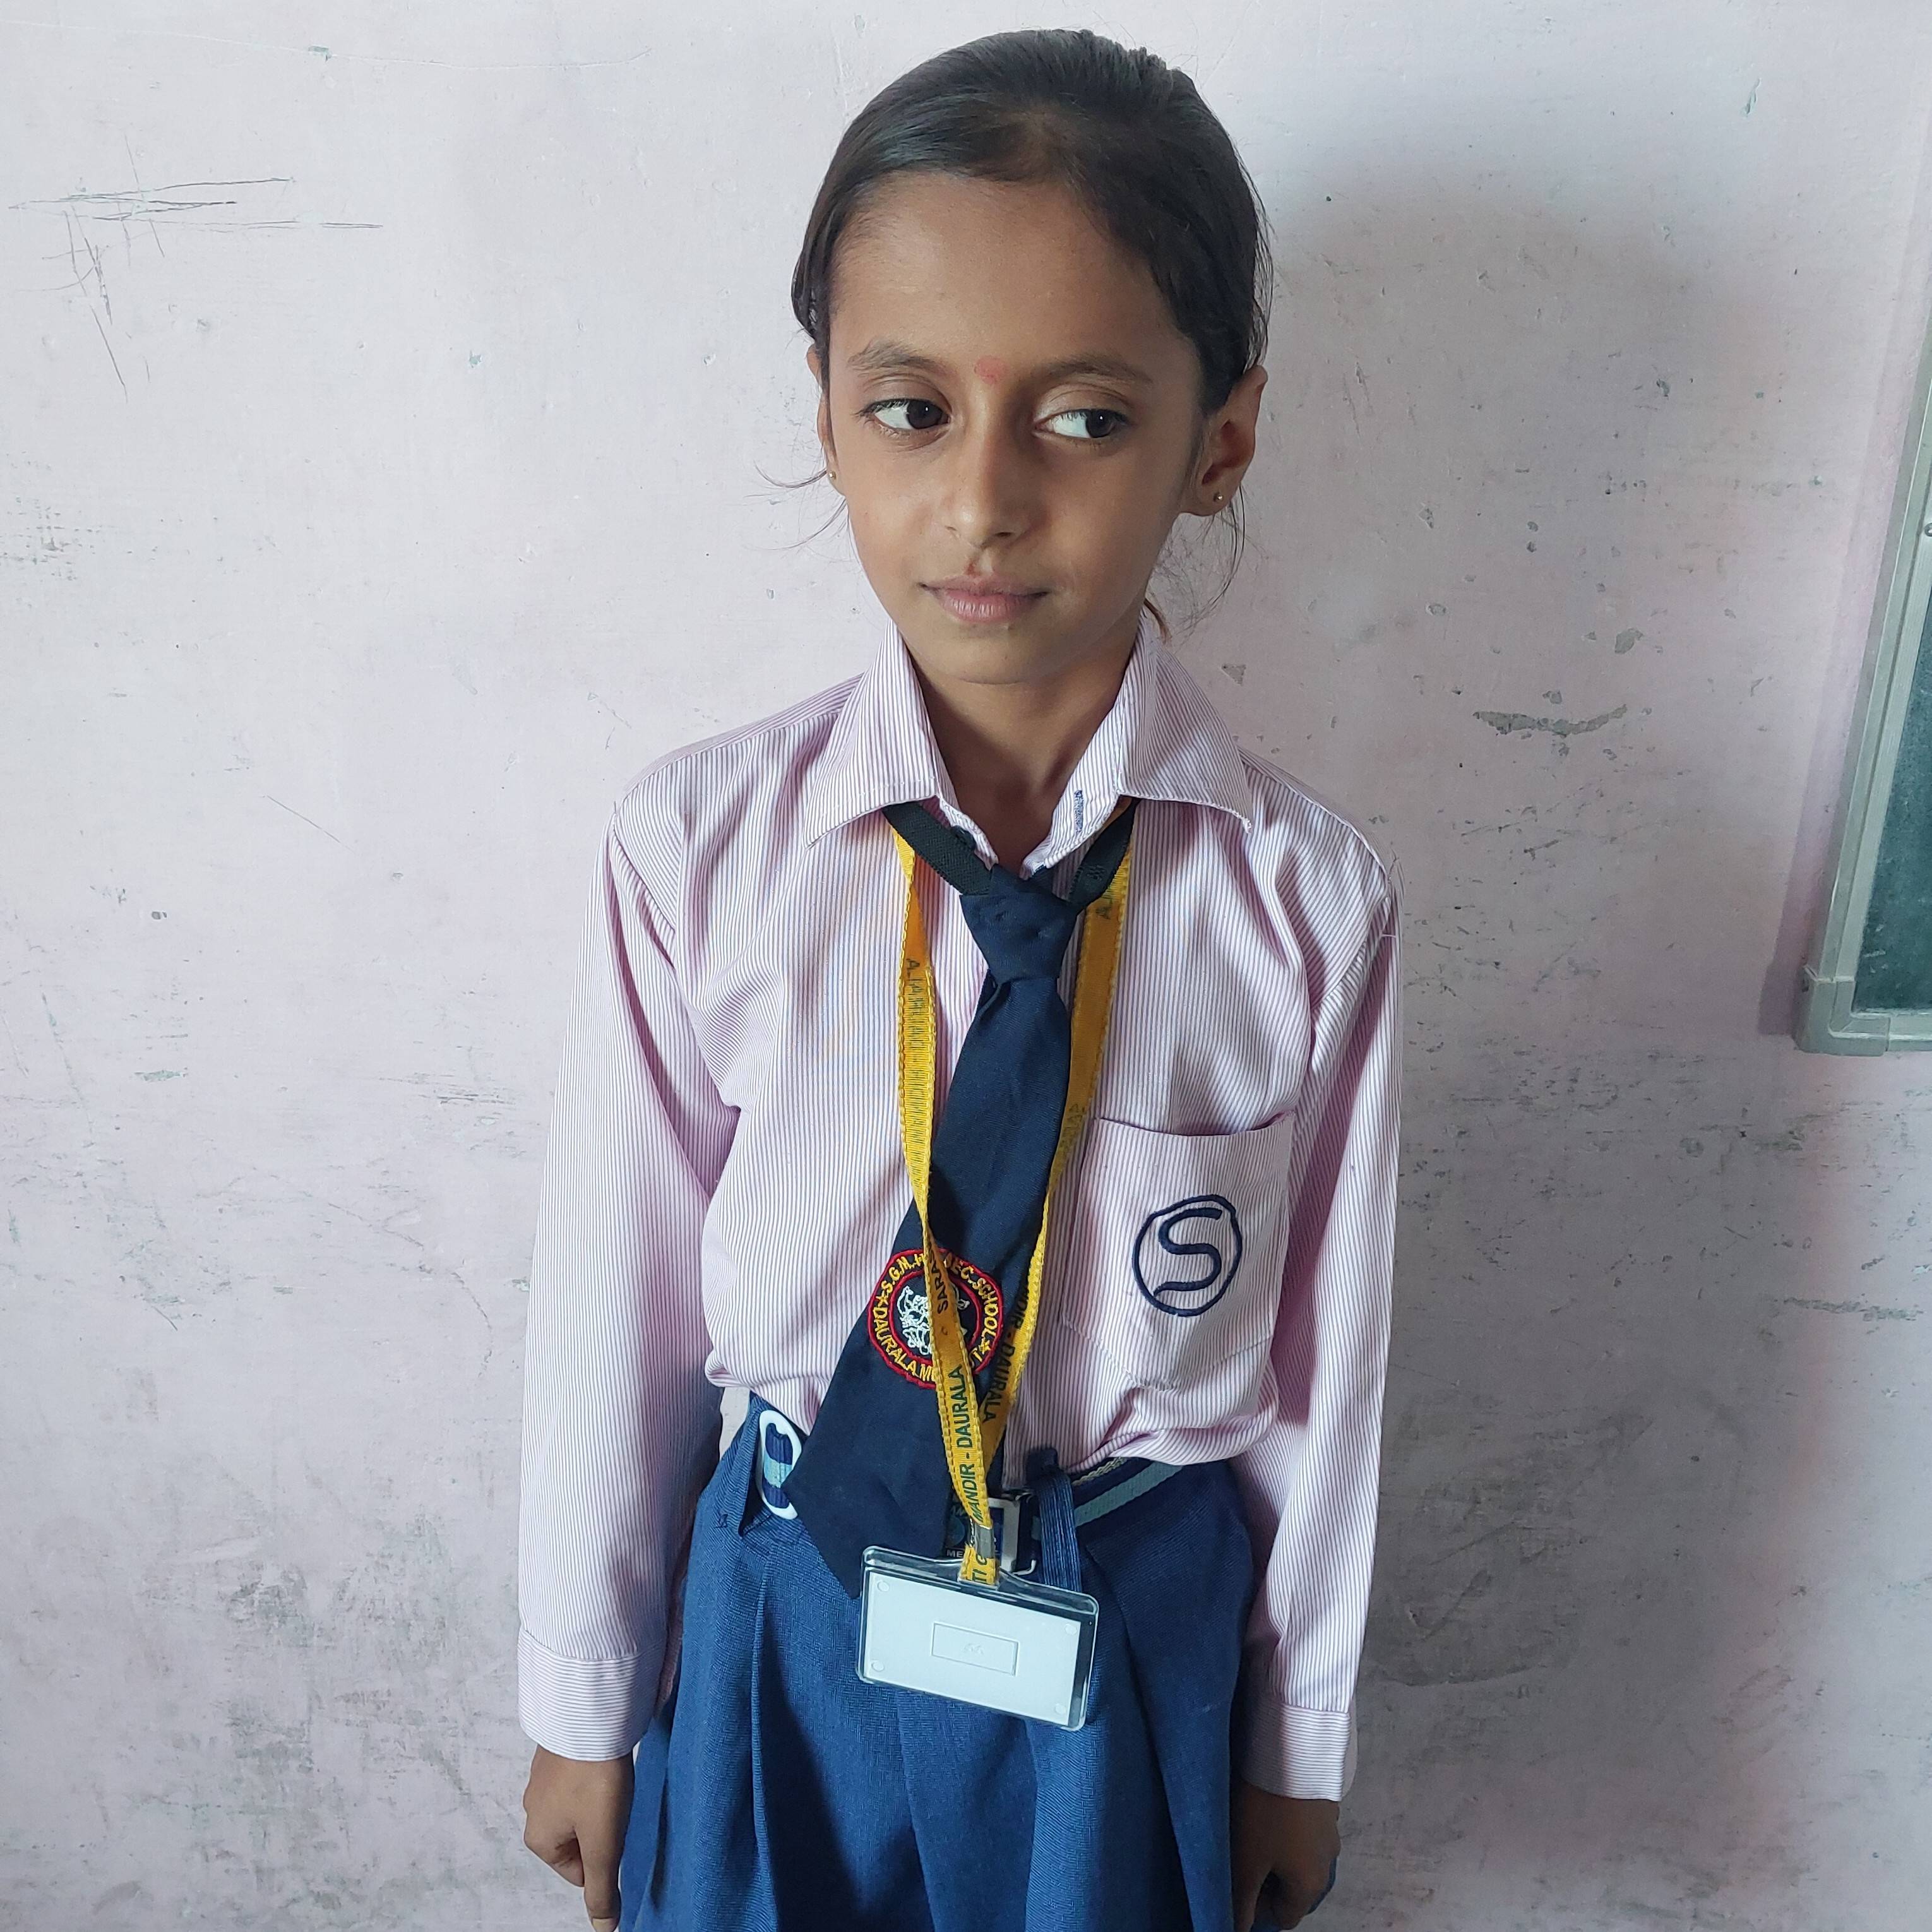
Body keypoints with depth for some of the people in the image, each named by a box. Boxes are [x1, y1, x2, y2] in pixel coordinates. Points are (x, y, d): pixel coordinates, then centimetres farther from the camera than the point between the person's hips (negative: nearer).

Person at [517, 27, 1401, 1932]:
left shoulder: (1309, 903, -18)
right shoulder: (690, 853, -19)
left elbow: (1323, 1364, -7)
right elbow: (608, 1301, -9)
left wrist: (1297, 1752, 7)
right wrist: (580, 1708, 4)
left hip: (1141, 1643, 1)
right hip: (778, 1625, 1)